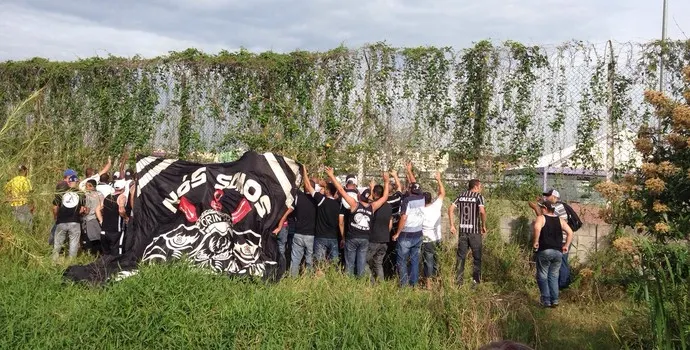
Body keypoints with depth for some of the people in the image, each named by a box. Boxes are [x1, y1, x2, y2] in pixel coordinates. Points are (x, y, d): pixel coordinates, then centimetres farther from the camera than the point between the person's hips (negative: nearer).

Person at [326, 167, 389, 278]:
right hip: (365, 239, 2)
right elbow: (385, 197, 10)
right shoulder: (372, 207, -1)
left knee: (350, 264, 3)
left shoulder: (355, 204, -8)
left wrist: (331, 176, -7)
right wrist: (386, 182, 15)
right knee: (361, 264, 6)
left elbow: (341, 190, -10)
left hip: (352, 238, -2)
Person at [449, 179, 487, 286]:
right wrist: (484, 226, -7)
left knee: (461, 256, 10)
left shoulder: (461, 196, 8)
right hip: (475, 231, -4)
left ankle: (458, 280, 12)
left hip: (463, 230, 4)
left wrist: (452, 225, 3)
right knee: (477, 257, 9)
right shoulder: (478, 196, -5)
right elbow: (482, 211, -19)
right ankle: (476, 280, 10)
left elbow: (450, 209, 0)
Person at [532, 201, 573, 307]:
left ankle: (546, 301, 1)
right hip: (558, 252, 5)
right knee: (554, 276, 14)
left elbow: (537, 227, -22)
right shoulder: (560, 220, 13)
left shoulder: (541, 218, -1)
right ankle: (554, 300, 9)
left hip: (544, 251, -4)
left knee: (542, 276, 5)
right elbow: (570, 232, 5)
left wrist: (535, 242, -14)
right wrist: (566, 246, 11)